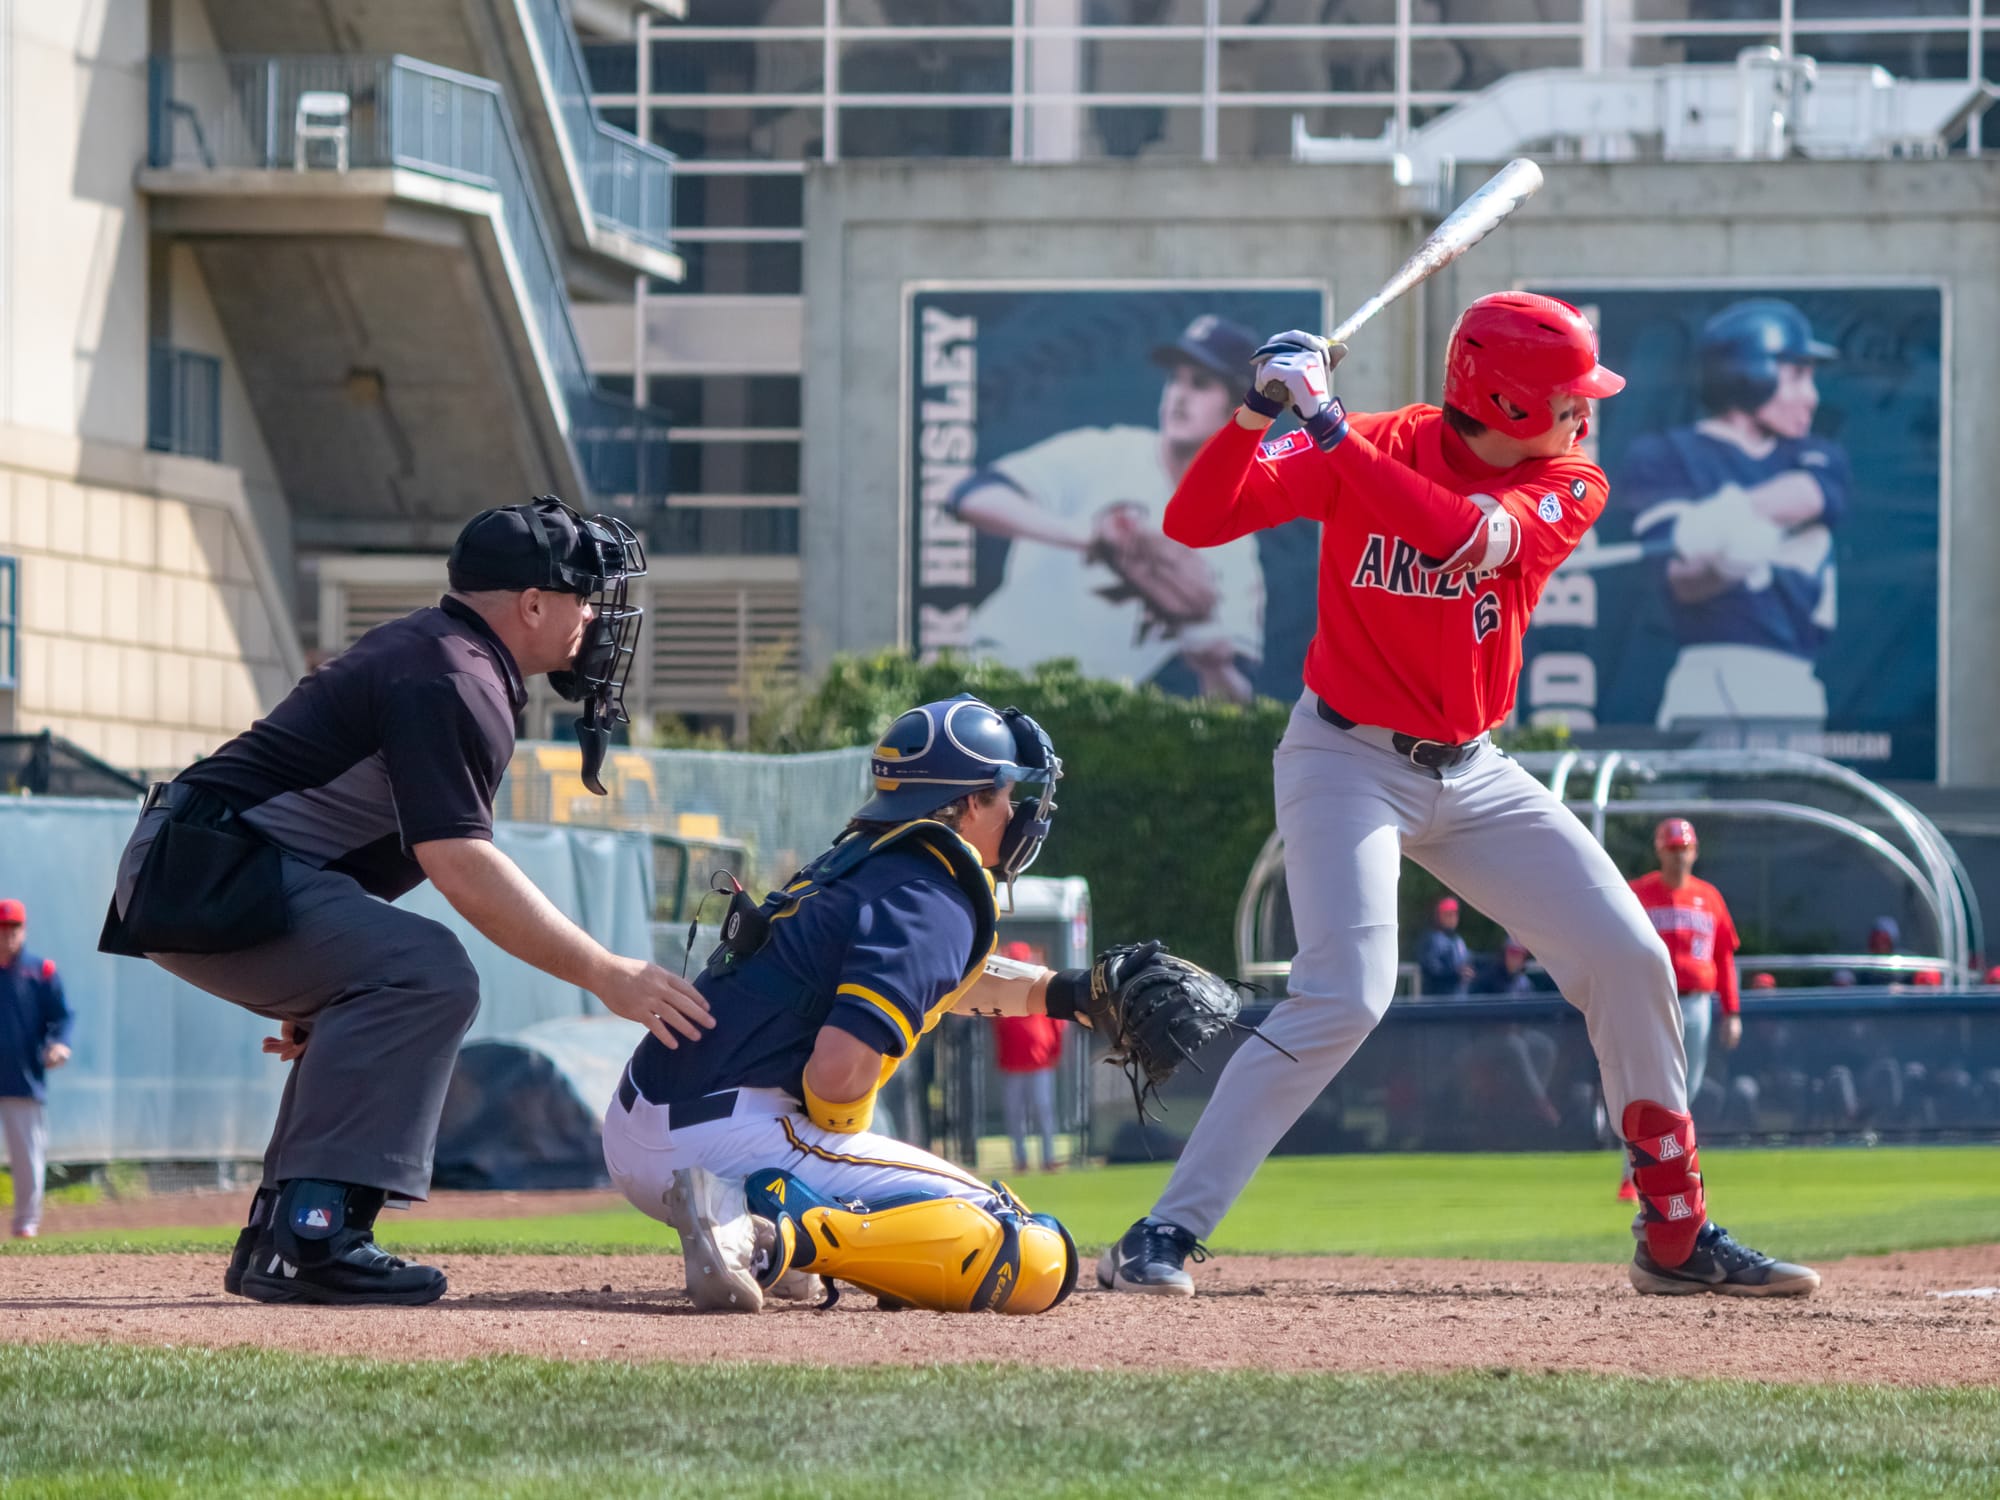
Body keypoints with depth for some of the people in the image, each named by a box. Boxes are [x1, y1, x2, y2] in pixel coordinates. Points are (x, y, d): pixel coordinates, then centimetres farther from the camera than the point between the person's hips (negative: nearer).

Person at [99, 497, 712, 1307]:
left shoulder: (427, 649, 19)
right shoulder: (455, 683, -15)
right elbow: (459, 865, -26)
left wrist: (317, 994, 24)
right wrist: (605, 974, -27)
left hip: (181, 876, 11)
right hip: (206, 880, -11)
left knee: (377, 996, 26)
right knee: (429, 973, -23)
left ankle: (280, 1243, 18)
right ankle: (311, 1233, -27)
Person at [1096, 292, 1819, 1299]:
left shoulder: (1567, 489, -6)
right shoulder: (1361, 450, -12)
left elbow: (1465, 536, -27)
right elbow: (1193, 521, -17)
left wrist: (1330, 427, -33)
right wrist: (1259, 414, -33)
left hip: (1472, 773, 5)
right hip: (1349, 758, -5)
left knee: (1630, 960, 1)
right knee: (1345, 995, -23)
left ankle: (1677, 1236, 14)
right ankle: (1162, 1236, -19)